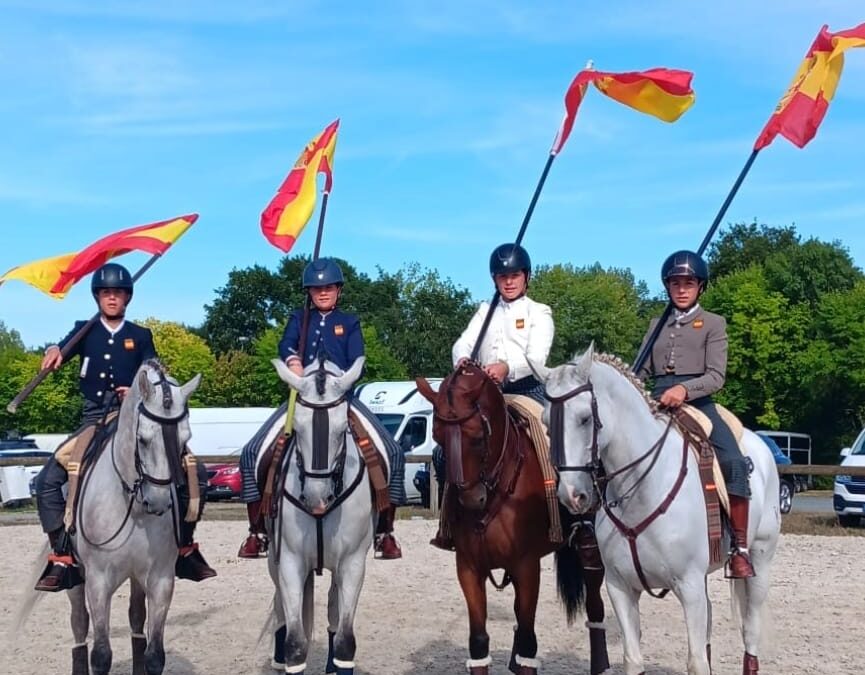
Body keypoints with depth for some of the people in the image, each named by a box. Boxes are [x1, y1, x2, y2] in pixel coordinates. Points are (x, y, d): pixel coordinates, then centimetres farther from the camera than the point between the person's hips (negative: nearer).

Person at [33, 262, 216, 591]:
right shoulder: (85, 330, 9)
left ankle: (184, 548, 5)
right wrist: (54, 351, -35)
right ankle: (62, 558, -7)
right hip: (95, 421, 0)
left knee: (195, 474, -10)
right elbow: (64, 350, -11)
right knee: (47, 480, -17)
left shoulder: (141, 336, 10)